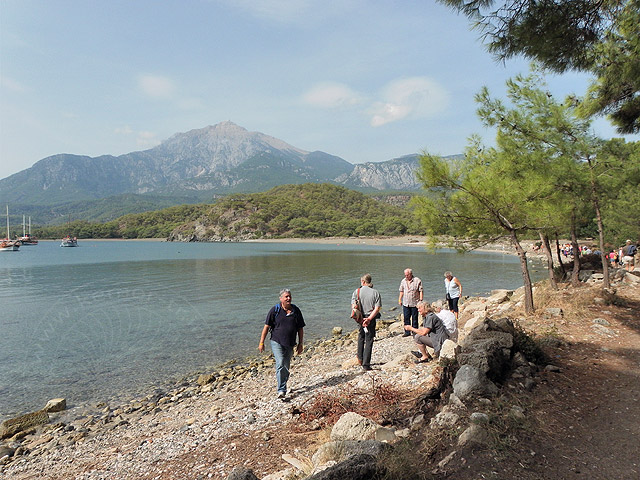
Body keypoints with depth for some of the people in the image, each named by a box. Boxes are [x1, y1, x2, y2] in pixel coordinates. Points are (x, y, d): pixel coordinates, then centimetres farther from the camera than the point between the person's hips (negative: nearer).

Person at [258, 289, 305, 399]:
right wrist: (261, 343, -5)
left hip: (290, 345, 3)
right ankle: (281, 391, -16)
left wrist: (300, 344, 8)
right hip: (277, 343, -3)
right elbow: (266, 327, -3)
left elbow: (300, 329, 10)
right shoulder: (275, 310, -5)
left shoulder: (296, 311, 4)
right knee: (281, 365, -17)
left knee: (286, 368, 10)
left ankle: (282, 386, 28)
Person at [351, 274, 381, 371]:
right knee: (369, 341, 5)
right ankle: (366, 365, 4)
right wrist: (369, 319, -14)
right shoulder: (375, 292, -2)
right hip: (371, 319, -1)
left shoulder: (357, 291, -1)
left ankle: (360, 359, 31)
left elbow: (353, 306, -9)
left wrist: (360, 318, -12)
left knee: (361, 338, 25)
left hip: (360, 318, 1)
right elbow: (377, 308, -11)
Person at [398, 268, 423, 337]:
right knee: (406, 318, 4)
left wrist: (421, 300, -12)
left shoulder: (417, 280, -5)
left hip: (414, 303, -4)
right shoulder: (403, 281, 10)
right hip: (405, 303, 4)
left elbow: (421, 291, -6)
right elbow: (401, 291, 18)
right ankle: (407, 332, 13)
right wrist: (400, 299, 14)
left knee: (414, 318, 3)